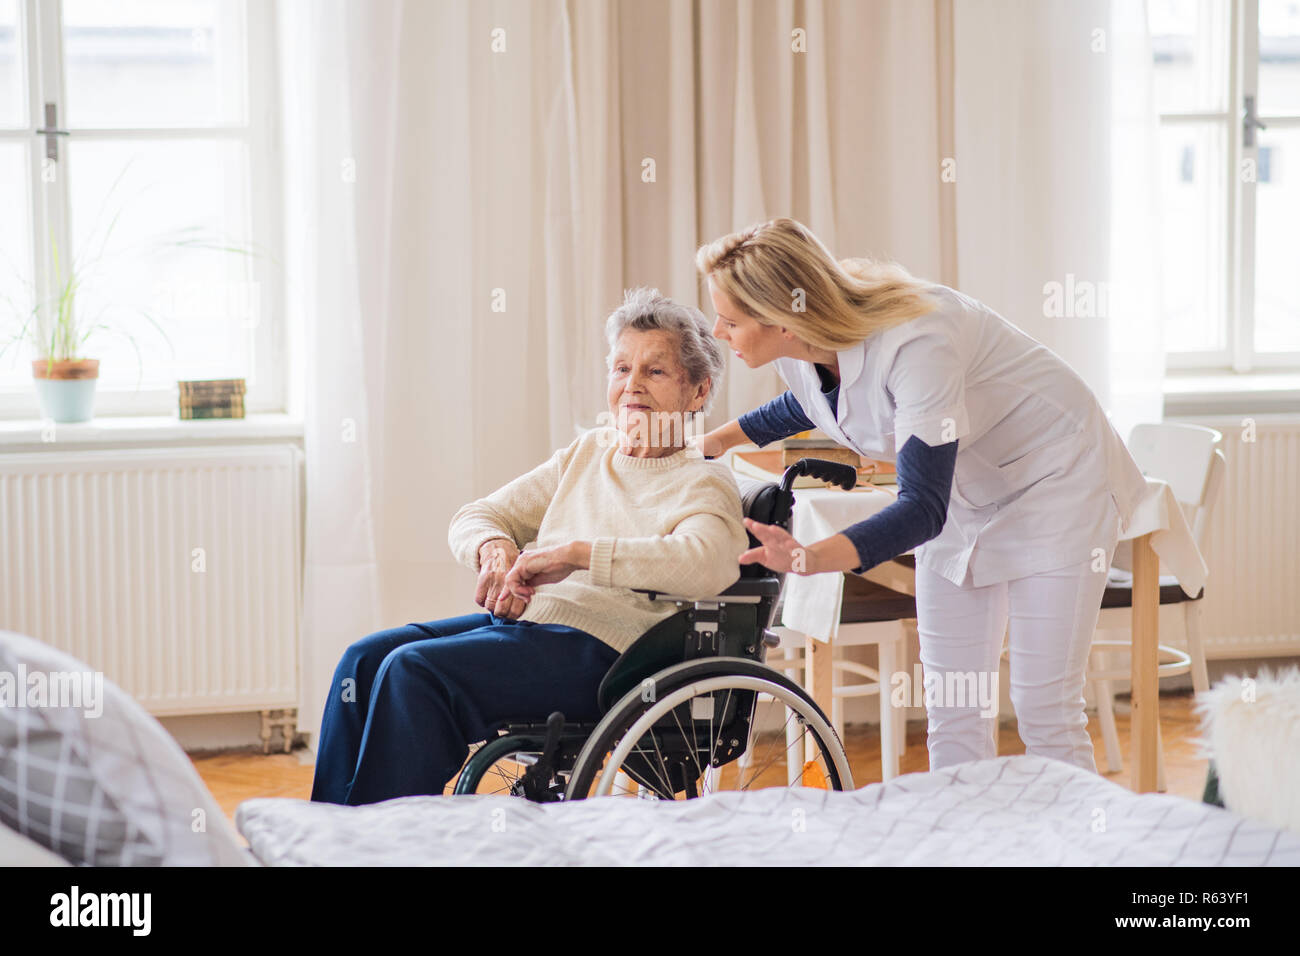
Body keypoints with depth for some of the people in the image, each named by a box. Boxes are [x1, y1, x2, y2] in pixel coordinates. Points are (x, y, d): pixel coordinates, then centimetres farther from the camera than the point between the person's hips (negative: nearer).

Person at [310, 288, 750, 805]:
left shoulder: (704, 484, -1)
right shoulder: (587, 452, 20)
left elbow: (707, 563, -25)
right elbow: (471, 518, 18)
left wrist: (576, 553, -27)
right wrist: (495, 548, -7)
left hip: (599, 644, -8)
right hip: (522, 617, 8)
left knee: (414, 669, -25)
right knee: (365, 658, -11)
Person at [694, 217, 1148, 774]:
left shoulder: (915, 345, -36)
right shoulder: (799, 350, -13)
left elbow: (923, 507, -40)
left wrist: (813, 557, -53)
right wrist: (716, 440, 8)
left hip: (1054, 477, -7)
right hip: (963, 491, 7)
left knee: (1044, 710, -9)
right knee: (951, 712, 3)